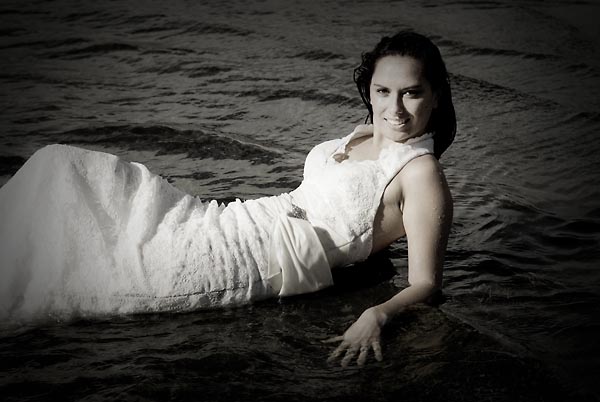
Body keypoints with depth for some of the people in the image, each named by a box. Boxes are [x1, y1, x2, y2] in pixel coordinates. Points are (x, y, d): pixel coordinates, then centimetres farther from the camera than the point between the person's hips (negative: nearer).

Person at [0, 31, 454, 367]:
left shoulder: (421, 172, -9)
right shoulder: (364, 136, 14)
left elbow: (424, 282, -15)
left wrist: (376, 315, -31)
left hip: (251, 264, -8)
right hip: (232, 224, 8)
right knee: (62, 166, 2)